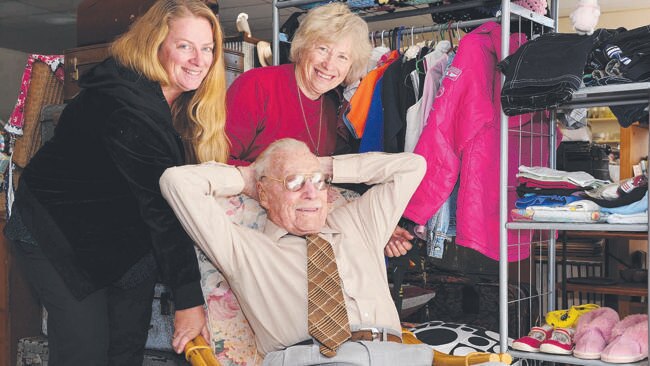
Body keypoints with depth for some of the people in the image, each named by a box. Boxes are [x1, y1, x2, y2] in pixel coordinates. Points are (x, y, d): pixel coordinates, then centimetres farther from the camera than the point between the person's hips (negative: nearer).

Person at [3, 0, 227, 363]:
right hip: (59, 232, -7)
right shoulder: (127, 105, -32)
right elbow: (162, 206, -33)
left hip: (126, 230, 8)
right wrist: (189, 298, -31)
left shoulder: (183, 97, -5)